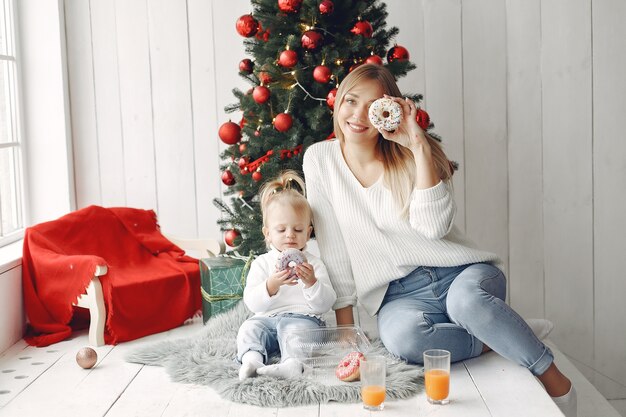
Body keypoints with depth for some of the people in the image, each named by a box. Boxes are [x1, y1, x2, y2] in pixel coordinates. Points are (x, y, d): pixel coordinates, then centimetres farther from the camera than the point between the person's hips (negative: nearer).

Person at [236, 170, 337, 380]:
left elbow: (326, 304, 1)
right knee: (250, 328, -25)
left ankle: (291, 364, -55)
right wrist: (272, 284, -20)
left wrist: (311, 282, -18)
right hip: (267, 318, 3)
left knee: (296, 328, -34)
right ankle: (251, 359, -45)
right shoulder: (262, 263, 12)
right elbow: (252, 303, -1)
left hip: (302, 317, -2)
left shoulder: (313, 264, 11)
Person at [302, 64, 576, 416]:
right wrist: (345, 324, 2)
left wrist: (419, 147, -19)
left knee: (465, 297, -37)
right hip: (399, 294, 1)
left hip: (460, 272, 0)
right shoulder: (320, 159, 2)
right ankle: (503, 339, -12)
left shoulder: (409, 157, -1)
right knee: (401, 337, -35)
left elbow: (434, 226, -17)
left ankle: (556, 380, -15)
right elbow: (333, 249, 3)